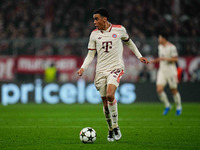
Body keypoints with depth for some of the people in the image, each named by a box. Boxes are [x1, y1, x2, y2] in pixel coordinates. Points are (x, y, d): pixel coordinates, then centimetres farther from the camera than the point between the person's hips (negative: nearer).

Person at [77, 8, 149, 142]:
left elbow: (129, 42, 19)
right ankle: (111, 130, 21)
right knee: (105, 103, 2)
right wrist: (83, 68, -6)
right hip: (101, 70, 3)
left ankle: (116, 126, -12)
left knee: (110, 95, -26)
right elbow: (91, 54, 9)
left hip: (116, 68, -3)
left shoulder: (119, 29, 0)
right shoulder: (94, 34, 5)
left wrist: (139, 56, 17)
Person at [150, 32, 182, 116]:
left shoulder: (171, 47, -13)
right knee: (159, 90, -8)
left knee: (174, 90, 2)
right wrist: (155, 60, 13)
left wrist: (164, 59, -22)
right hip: (162, 71, 6)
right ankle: (167, 106, 10)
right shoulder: (160, 46, 11)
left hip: (171, 71, -6)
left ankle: (178, 107, 21)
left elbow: (175, 59, -15)